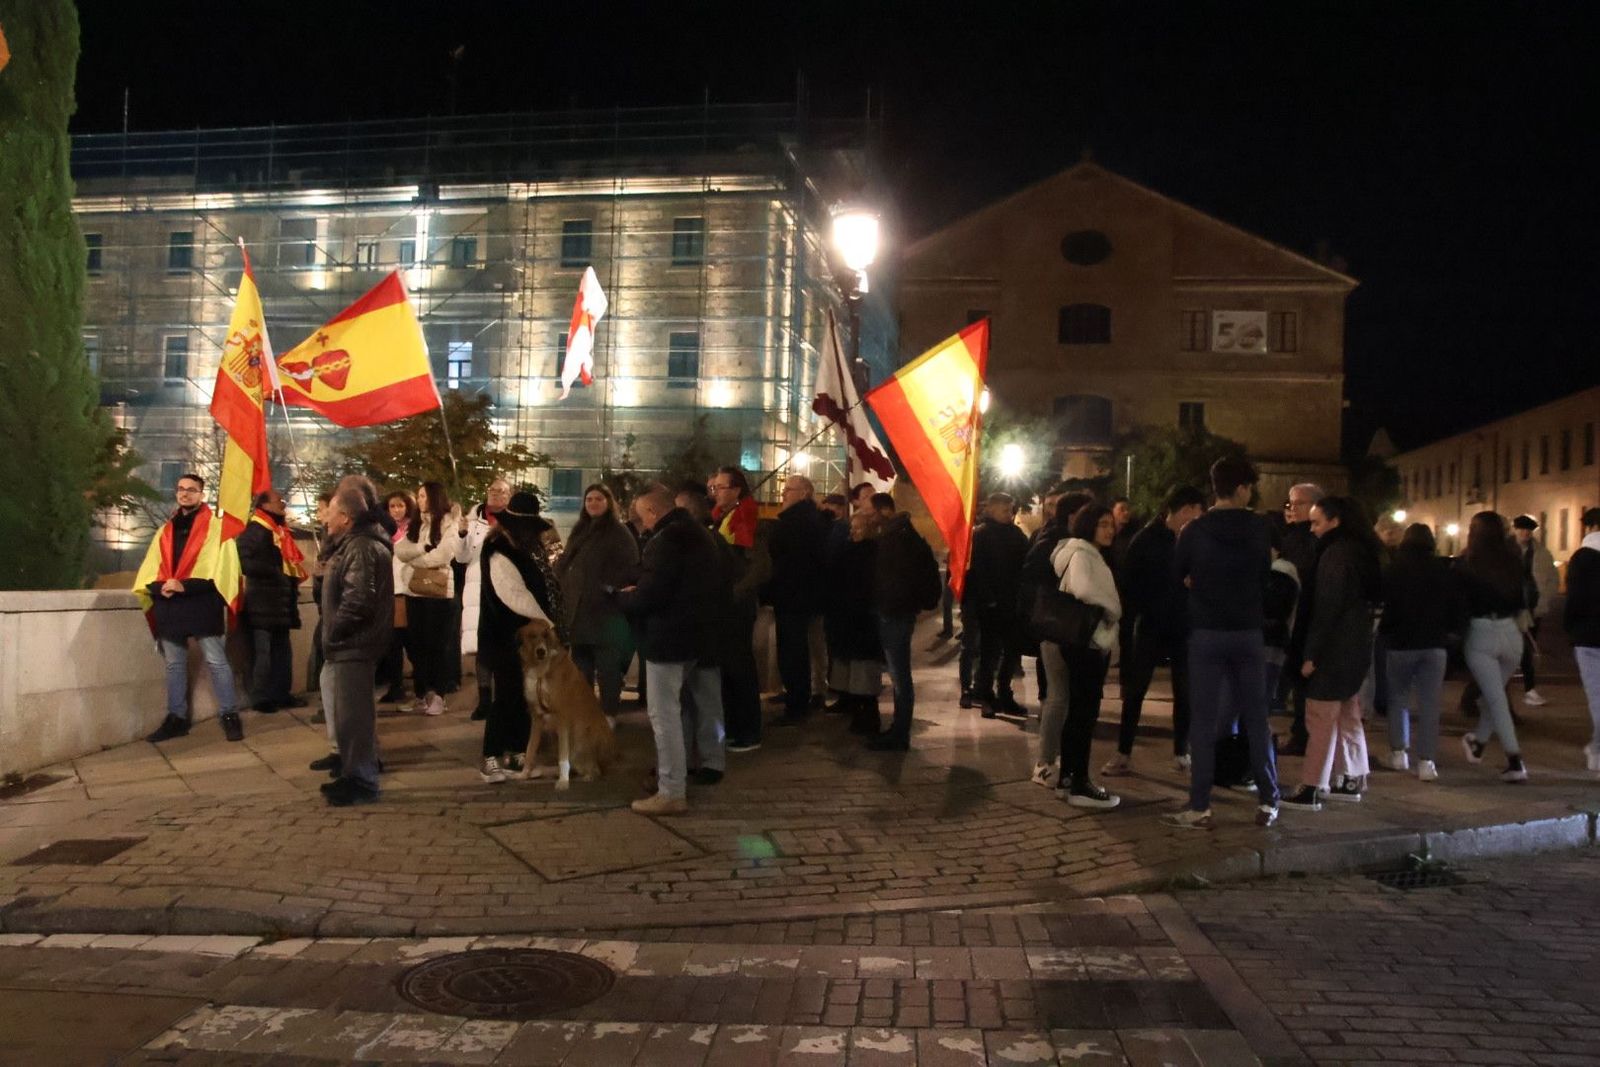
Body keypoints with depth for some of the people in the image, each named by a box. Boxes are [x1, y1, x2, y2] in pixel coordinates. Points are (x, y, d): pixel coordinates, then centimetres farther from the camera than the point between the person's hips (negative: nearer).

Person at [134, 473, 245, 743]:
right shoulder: (165, 530, 18)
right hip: (170, 607, 6)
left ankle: (229, 716, 0)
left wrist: (185, 585, -17)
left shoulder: (215, 527, 1)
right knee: (174, 665, 11)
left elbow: (219, 569, -9)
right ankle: (176, 718, 18)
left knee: (216, 662, -5)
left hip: (201, 606, -6)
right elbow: (149, 571, 14)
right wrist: (159, 587, -8)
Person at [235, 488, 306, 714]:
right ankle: (261, 698, 3)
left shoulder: (281, 531, 17)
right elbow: (248, 565, -21)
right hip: (262, 605, -9)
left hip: (280, 603, 9)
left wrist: (293, 579, 9)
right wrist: (278, 572, -15)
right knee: (262, 652, -4)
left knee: (282, 651, 12)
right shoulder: (253, 532, -11)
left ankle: (282, 694, 20)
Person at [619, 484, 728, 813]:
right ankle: (712, 763, 37)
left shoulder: (663, 541, -19)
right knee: (706, 705, 21)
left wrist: (623, 596, -3)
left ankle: (672, 792, -8)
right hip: (702, 632, 10)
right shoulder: (702, 534, 12)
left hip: (669, 637, -9)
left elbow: (648, 597, -24)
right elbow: (719, 582, 21)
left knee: (665, 714, -7)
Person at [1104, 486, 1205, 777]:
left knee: (1184, 693, 9)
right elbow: (1128, 585, -4)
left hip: (1183, 627, 2)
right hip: (1150, 627, -2)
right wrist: (1128, 622, -8)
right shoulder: (1146, 539, -4)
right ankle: (1123, 754, 10)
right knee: (1134, 692, 2)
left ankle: (1181, 753, 22)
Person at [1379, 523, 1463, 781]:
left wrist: (1384, 629, 7)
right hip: (1434, 644, 1)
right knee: (1429, 704, 1)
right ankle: (1426, 761, -3)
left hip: (1401, 642, -1)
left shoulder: (1394, 570, -6)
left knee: (1398, 698, 15)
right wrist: (1450, 630, 16)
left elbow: (1386, 606, -9)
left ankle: (1399, 753, 16)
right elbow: (1458, 606, 2)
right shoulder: (1444, 570, 1)